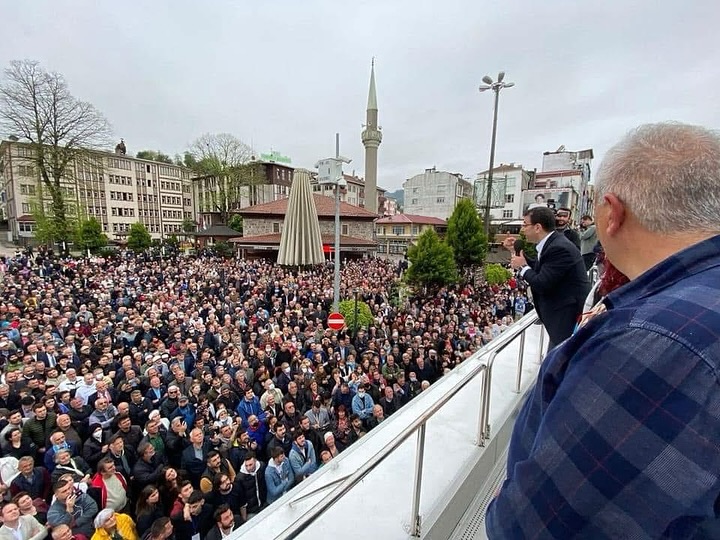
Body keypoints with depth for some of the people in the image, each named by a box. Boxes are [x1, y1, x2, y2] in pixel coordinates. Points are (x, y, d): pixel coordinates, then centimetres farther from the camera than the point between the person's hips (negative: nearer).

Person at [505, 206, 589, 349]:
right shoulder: (552, 243, 7)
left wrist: (522, 267, -11)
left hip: (570, 314, -10)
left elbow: (542, 284, -27)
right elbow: (539, 268, 17)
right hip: (563, 313, 10)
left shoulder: (559, 248, -24)